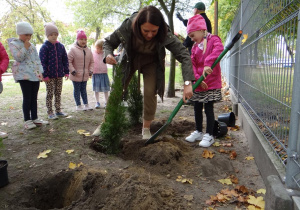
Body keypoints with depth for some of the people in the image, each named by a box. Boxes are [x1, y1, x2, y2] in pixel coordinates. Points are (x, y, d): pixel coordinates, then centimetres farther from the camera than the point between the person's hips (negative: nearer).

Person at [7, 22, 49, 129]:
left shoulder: (32, 46, 17)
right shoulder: (13, 44, 1)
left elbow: (37, 59, 16)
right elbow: (18, 58, -11)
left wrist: (40, 72, 6)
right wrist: (25, 48, -14)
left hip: (35, 75, 6)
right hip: (24, 75, -5)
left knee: (34, 98, 9)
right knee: (27, 98, -7)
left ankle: (34, 118, 17)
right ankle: (27, 120, 2)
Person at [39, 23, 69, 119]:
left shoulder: (61, 46, 6)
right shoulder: (44, 47, -7)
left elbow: (65, 60, 9)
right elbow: (42, 62, -9)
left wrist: (66, 72, 4)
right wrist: (45, 75, -13)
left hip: (59, 75, 4)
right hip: (49, 75, -4)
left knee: (58, 93, 12)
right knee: (50, 94, 3)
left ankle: (58, 110, 23)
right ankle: (50, 112, 12)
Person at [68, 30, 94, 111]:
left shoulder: (88, 50, 6)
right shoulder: (73, 49, -12)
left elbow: (91, 61, 13)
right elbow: (68, 61, -12)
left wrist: (90, 70, 3)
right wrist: (72, 70, -17)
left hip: (85, 75, 5)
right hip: (76, 75, -5)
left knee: (83, 90, 16)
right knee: (77, 90, 6)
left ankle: (86, 104, 23)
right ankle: (78, 105, 16)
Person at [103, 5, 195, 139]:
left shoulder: (164, 34, -35)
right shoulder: (128, 26, -33)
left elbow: (184, 55, -36)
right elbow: (108, 42, -17)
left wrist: (188, 83, -48)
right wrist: (108, 54, -40)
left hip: (151, 63, -1)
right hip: (129, 60, 1)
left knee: (150, 93, -12)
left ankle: (146, 129, 9)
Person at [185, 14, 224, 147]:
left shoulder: (213, 39, -4)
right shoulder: (195, 47, 12)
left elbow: (219, 49, -28)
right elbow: (192, 65, 4)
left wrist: (208, 63, -41)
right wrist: (197, 78, -11)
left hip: (211, 83, -6)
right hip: (198, 84, 6)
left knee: (209, 108, -2)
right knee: (197, 108, 13)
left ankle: (209, 135, 10)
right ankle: (198, 132, 29)